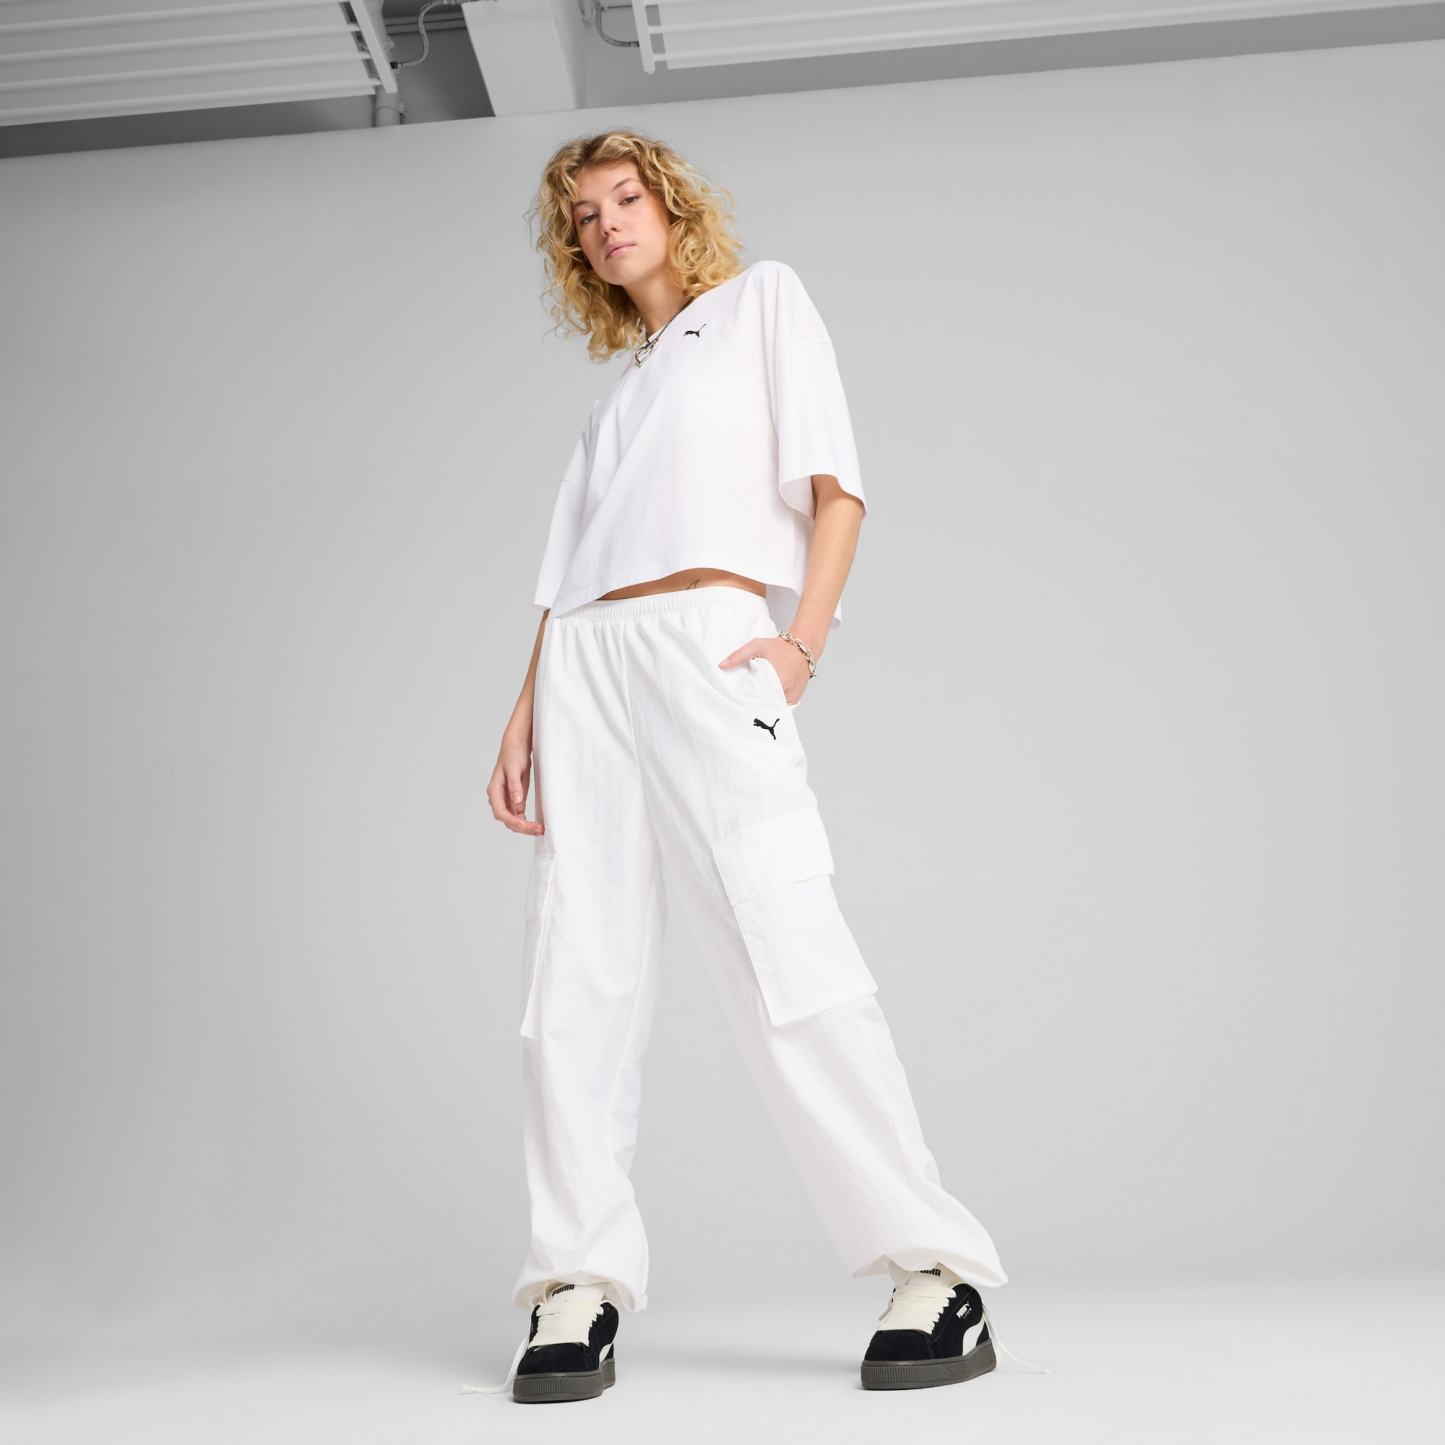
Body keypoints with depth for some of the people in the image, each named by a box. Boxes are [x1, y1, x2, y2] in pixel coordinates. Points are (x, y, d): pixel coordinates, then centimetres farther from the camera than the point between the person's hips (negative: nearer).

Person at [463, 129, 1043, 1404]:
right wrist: (526, 714, 9)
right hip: (584, 665, 6)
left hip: (706, 640, -6)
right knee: (579, 983, -4)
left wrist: (802, 641, -10)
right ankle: (578, 1288, -4)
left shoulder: (763, 299, 17)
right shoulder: (619, 386, 31)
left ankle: (937, 1271, -15)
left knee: (785, 956, -17)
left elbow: (836, 485, 4)